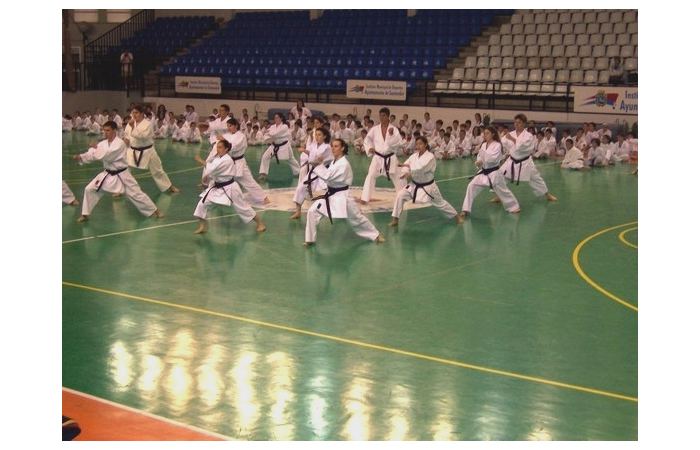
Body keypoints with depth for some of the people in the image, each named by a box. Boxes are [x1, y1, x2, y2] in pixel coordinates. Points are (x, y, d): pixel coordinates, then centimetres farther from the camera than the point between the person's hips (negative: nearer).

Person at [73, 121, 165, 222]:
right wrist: (80, 157, -20)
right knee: (89, 189, -1)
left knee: (135, 194, -1)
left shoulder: (120, 143, -19)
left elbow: (108, 155, -29)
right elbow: (91, 155, -4)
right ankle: (85, 214, 12)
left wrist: (96, 148, -24)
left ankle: (156, 211, 13)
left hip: (122, 175, -6)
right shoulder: (103, 143, 0)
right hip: (107, 174, 6)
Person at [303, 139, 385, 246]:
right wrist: (319, 165, 0)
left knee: (357, 218, 6)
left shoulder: (344, 164, -21)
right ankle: (310, 239, 4)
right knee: (312, 212, -7)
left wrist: (320, 164, -20)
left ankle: (376, 235, 28)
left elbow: (328, 177, -25)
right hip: (330, 195, 7)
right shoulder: (334, 162, 8)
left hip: (342, 196, -7)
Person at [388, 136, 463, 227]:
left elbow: (420, 169, -31)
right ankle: (395, 219, -4)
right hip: (415, 185, 4)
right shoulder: (414, 155, -2)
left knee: (440, 203, 10)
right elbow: (404, 166, -5)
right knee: (400, 195, -13)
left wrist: (408, 165, -21)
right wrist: (406, 173, -27)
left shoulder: (430, 157, -20)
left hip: (428, 187, -4)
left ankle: (457, 216, 34)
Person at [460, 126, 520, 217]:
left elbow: (493, 159, -24)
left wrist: (481, 151, -25)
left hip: (494, 173, -5)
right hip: (483, 172, 5)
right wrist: (479, 162, -9)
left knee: (502, 190, 8)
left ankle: (514, 206, 30)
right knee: (471, 186, -7)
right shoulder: (484, 145, 6)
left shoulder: (497, 145, -13)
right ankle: (466, 210, -3)